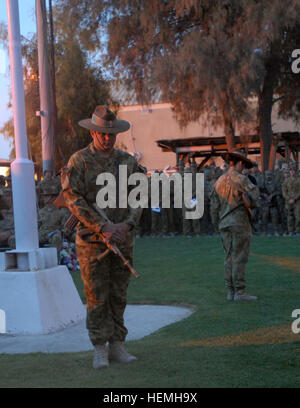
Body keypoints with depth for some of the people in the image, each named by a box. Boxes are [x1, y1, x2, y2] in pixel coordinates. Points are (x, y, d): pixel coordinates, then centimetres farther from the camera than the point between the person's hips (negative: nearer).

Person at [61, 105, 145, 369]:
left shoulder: (128, 161, 7)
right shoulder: (79, 161, -4)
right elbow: (74, 200, -11)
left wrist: (126, 225, -12)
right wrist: (104, 228, -17)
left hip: (123, 239, 4)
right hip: (92, 239, -3)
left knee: (119, 295, 9)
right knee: (97, 297, 0)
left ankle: (117, 347, 18)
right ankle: (100, 350, 8)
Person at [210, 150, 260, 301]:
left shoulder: (219, 181, 13)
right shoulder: (241, 179, -8)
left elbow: (214, 206, 13)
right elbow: (254, 195, -16)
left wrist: (217, 226, 19)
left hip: (224, 224, 7)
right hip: (240, 222, -7)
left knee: (230, 257, 9)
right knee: (240, 258, -5)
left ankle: (231, 292, 9)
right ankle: (240, 292, -5)